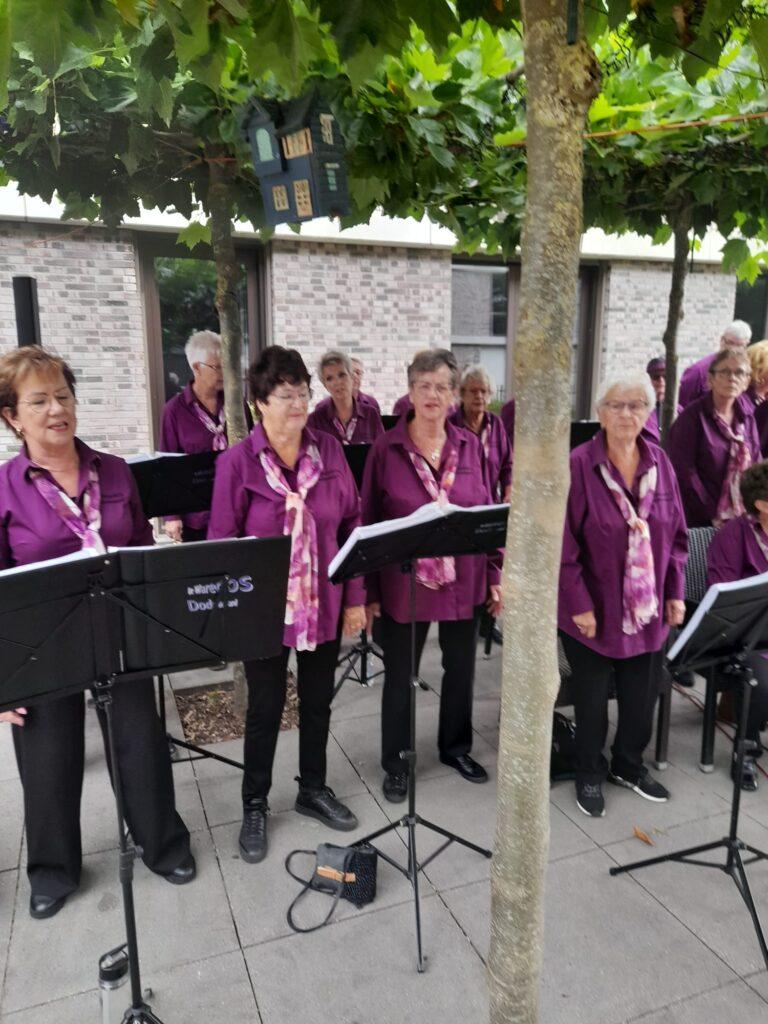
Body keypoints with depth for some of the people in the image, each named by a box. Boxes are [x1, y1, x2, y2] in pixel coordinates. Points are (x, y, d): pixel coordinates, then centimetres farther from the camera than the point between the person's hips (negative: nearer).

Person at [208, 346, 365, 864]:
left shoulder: (329, 449, -2)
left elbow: (353, 525, 2)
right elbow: (222, 542, -6)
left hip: (325, 604, 3)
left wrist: (355, 597, 0)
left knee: (318, 700, 18)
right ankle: (255, 805, 35)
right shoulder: (237, 461, -10)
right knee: (265, 708, 13)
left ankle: (314, 788, 41)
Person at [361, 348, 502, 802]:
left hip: (463, 581, 3)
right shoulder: (386, 448, -7)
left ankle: (456, 747, 41)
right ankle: (395, 762, 31)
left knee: (461, 667, 18)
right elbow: (369, 522, -5)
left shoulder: (470, 445, 2)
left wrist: (495, 576, 4)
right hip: (404, 582, -3)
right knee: (399, 675, 10)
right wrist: (369, 590, -6)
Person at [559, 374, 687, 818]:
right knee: (592, 699, 12)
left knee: (642, 696, 17)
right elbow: (565, 544, -15)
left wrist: (676, 593, 3)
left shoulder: (660, 462, 1)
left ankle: (629, 765, 42)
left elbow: (678, 535, 7)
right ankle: (590, 774, 35)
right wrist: (579, 603, -16)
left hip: (649, 608, 5)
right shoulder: (579, 465, -15)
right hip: (594, 609, -4)